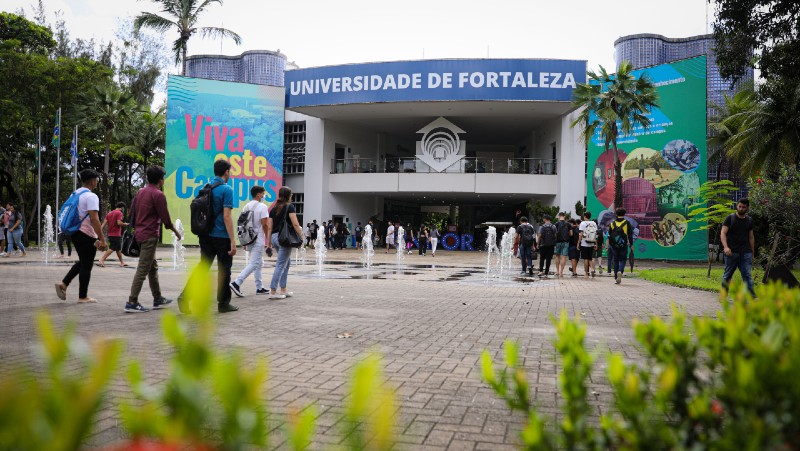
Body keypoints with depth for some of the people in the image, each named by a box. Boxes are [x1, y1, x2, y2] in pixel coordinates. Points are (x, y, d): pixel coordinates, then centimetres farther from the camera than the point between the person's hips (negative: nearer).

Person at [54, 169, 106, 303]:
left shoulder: (75, 194, 12)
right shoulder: (91, 197, -16)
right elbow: (94, 219, -23)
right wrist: (102, 239, -22)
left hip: (75, 232, 9)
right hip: (87, 235, -9)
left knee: (82, 262, 23)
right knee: (86, 266, 2)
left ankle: (63, 284, 11)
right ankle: (83, 297, 8)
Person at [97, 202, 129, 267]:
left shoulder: (109, 213, 14)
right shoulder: (119, 213, -9)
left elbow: (104, 223, 7)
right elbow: (119, 223, -22)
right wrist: (125, 224, -2)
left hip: (110, 234, 9)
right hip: (116, 235, -9)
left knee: (118, 248, 17)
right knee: (112, 248, -9)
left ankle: (122, 262, 25)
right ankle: (101, 260, -19)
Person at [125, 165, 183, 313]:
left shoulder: (140, 192, 12)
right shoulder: (158, 195, -13)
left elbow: (132, 213, 16)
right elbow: (165, 219, -11)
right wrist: (176, 232, 3)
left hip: (139, 234, 9)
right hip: (150, 236, -9)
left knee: (153, 267, 16)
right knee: (143, 269, -7)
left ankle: (158, 299, 23)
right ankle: (132, 303, -8)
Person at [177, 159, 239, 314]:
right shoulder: (226, 189, -13)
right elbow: (226, 216, -19)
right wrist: (233, 240, -18)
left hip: (205, 235, 6)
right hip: (222, 237, -6)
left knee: (202, 266, 8)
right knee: (224, 270, 5)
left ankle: (185, 295, -7)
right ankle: (223, 303, 14)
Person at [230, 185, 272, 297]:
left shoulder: (246, 207, 12)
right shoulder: (262, 207, -10)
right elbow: (265, 225, -15)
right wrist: (268, 240, -9)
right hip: (258, 240, -8)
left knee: (259, 263, 16)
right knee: (254, 264, -8)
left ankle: (259, 288, 18)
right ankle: (236, 283, -20)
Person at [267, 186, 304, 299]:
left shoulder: (274, 208, 12)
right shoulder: (289, 207, -5)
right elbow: (295, 224, -13)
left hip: (274, 237, 7)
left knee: (287, 262, 19)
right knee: (281, 265, -3)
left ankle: (283, 290, 20)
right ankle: (273, 292, -5)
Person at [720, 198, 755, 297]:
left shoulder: (749, 220, 13)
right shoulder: (730, 218, 1)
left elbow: (751, 237, 19)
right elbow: (723, 233, -7)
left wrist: (752, 253, 17)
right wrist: (725, 246, -22)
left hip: (746, 253, 3)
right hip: (732, 252, -2)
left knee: (747, 274, -5)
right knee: (727, 275, 6)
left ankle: (751, 296, -9)